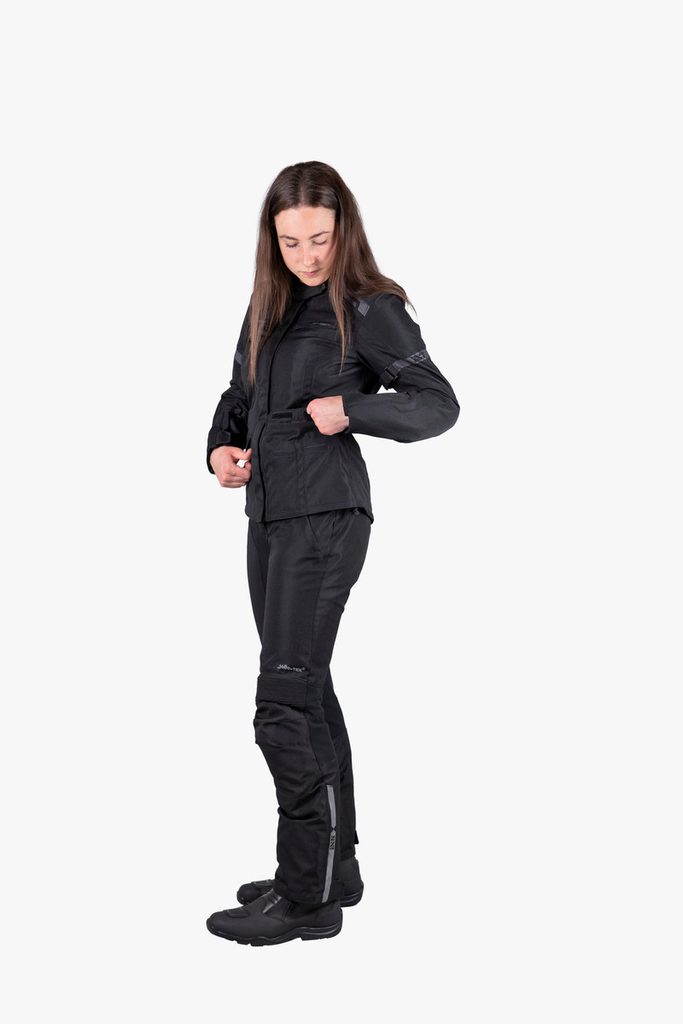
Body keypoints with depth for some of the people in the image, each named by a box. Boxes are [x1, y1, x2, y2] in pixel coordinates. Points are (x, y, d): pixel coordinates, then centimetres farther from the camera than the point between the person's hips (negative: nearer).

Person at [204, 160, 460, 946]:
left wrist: (352, 410, -22)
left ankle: (308, 898, -1)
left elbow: (439, 403, -9)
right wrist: (221, 447, 0)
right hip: (269, 514, 8)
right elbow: (239, 395, 20)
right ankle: (334, 867, 26)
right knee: (307, 692, 14)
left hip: (326, 518, -8)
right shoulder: (268, 305, 14)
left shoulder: (369, 310, -7)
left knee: (284, 703, -10)